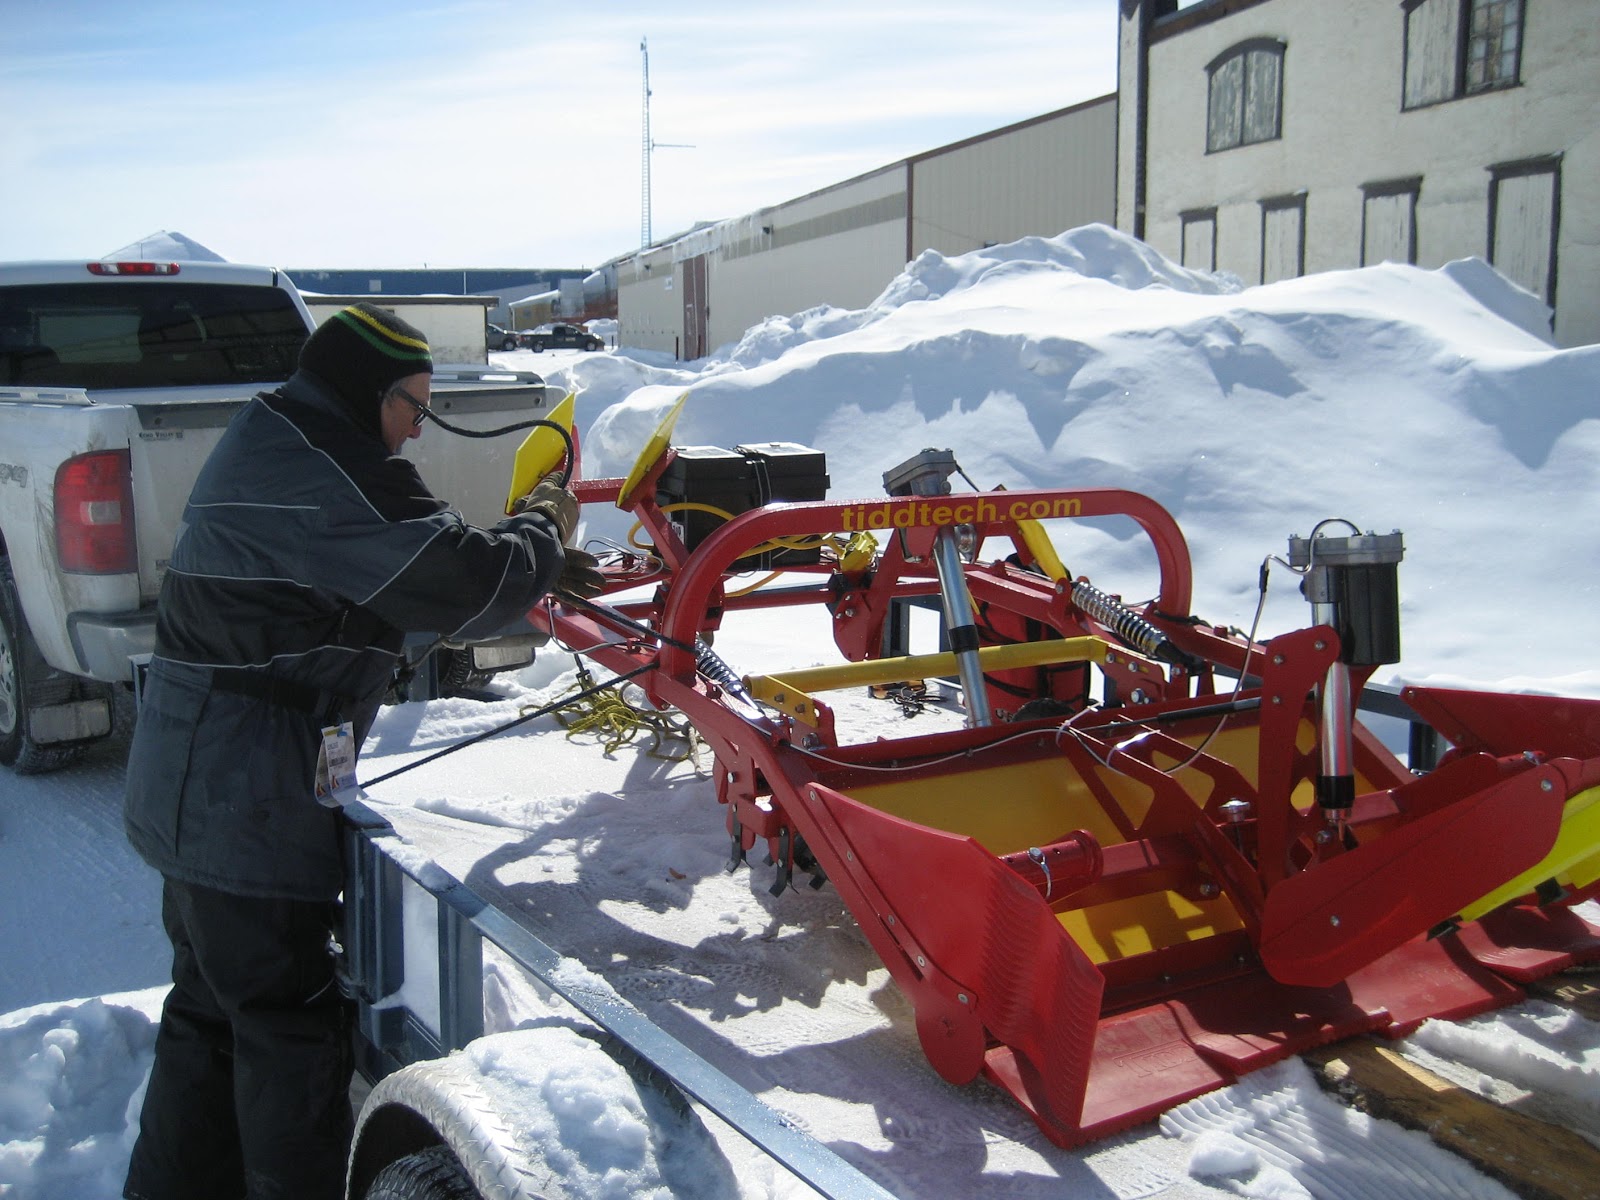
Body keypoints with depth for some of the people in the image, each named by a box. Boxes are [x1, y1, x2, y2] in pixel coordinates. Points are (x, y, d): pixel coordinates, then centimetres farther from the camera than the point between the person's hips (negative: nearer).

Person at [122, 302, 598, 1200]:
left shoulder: (267, 446, 14)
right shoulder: (331, 472, -19)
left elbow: (414, 566, 17)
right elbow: (469, 587, -20)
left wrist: (548, 568, 10)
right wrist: (545, 527, 0)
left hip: (193, 789, 11)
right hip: (252, 805, -11)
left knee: (213, 1009, 21)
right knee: (290, 1025, 1)